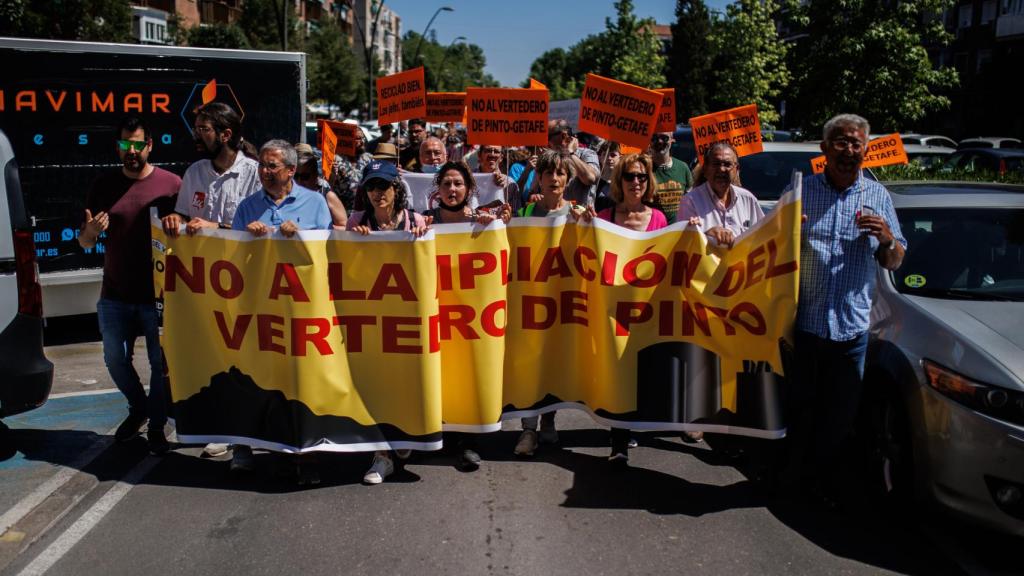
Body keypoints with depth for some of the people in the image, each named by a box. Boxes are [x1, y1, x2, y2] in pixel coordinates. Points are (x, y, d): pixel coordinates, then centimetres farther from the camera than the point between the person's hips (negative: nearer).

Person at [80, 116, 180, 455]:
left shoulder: (171, 184, -4)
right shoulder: (104, 187, 6)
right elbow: (84, 242, 9)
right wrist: (91, 230, -14)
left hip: (158, 294, -3)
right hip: (115, 294, 4)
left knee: (161, 363, 3)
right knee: (115, 360, 12)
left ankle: (156, 427, 20)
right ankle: (138, 408, 38)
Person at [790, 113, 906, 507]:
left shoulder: (878, 197, 8)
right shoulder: (800, 191, 3)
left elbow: (894, 262, 12)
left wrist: (887, 239, -10)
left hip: (851, 327, 2)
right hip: (801, 323, -1)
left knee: (839, 414, 10)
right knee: (797, 405, 8)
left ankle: (822, 479, 28)